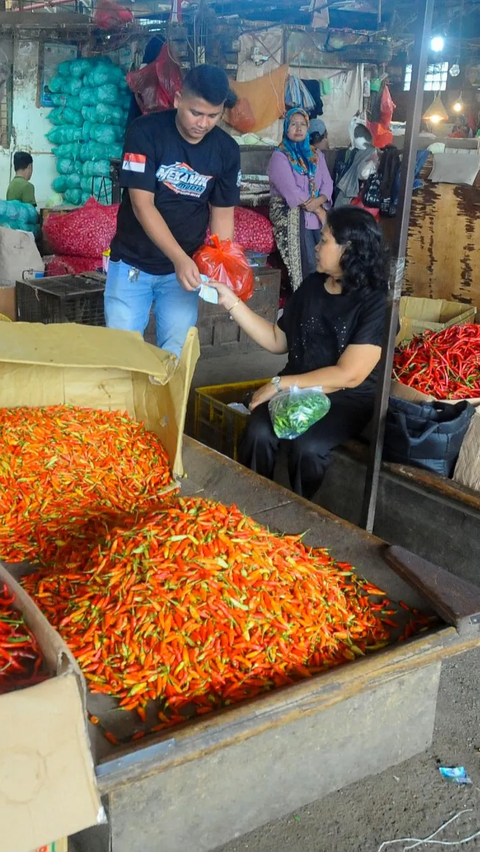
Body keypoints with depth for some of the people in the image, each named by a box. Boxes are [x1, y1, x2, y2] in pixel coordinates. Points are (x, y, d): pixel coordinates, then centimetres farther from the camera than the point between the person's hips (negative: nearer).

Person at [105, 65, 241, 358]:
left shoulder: (227, 150, -4)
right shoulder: (145, 131, -15)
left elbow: (222, 213, 3)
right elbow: (142, 203, -20)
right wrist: (180, 258, -31)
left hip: (184, 267, 2)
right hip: (132, 264, -2)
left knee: (176, 352, 1)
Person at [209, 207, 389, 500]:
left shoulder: (375, 303, -13)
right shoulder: (312, 285, 7)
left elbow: (348, 375, -19)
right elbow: (278, 341, 13)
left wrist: (281, 383, -17)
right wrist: (232, 302, 6)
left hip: (347, 399, -5)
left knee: (307, 446, -33)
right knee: (258, 433, -26)